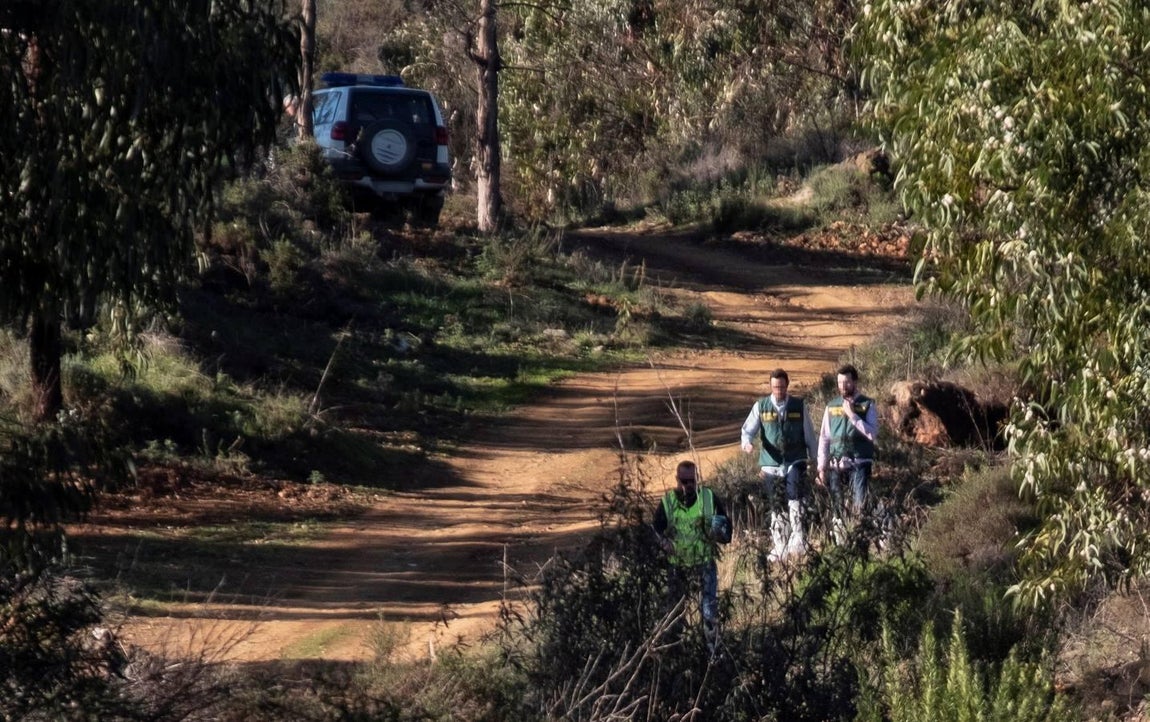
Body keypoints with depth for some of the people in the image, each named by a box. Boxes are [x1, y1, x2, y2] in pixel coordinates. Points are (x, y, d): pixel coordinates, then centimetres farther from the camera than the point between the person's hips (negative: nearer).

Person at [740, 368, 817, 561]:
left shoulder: (799, 405, 5)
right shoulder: (761, 406, 5)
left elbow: (809, 435, 11)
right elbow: (748, 430, 6)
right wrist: (747, 443, -18)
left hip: (795, 462, -2)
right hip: (771, 464, 2)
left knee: (795, 500, -20)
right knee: (776, 508, 5)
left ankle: (797, 540, -24)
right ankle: (779, 548, 12)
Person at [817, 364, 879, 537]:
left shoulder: (867, 405, 2)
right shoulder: (832, 406, 12)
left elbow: (872, 433, -10)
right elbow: (824, 438, 13)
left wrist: (852, 415, -13)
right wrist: (821, 467, 8)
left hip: (859, 464, -3)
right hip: (836, 464, 3)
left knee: (859, 507, -13)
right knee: (838, 510, 4)